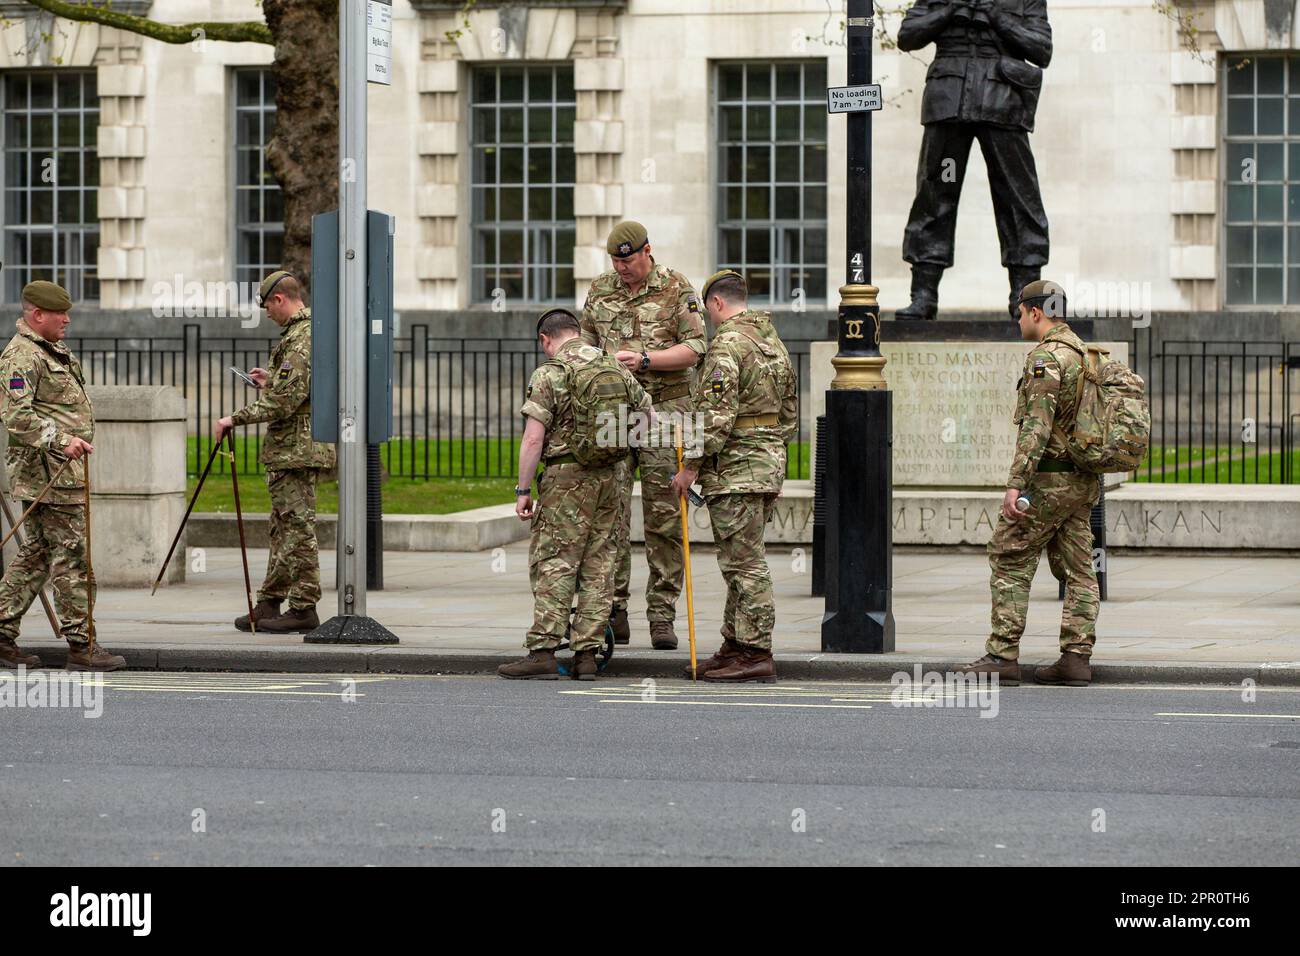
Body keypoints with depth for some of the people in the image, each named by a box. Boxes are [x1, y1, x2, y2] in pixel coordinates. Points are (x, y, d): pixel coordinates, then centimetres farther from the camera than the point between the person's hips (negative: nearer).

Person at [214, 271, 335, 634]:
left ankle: (303, 609, -2)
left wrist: (236, 418, -19)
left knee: (297, 527, -6)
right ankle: (269, 604, 19)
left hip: (296, 450, -11)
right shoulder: (313, 331, 16)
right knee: (283, 528, 14)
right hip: (300, 447, 11)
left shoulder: (300, 339, -18)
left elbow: (286, 401, -24)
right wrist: (272, 380, 25)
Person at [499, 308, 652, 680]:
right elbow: (649, 418, 16)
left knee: (553, 564, -5)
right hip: (610, 476, 6)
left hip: (566, 476, -6)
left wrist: (523, 490, -8)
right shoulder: (616, 370, 9)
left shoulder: (549, 375, -9)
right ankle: (587, 653, 7)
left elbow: (533, 439, -13)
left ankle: (543, 652, -10)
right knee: (598, 565, 8)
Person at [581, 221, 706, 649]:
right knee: (611, 514, -3)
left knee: (664, 516, -2)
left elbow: (695, 348, -5)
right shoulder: (600, 289, 12)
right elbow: (586, 343, 22)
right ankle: (614, 612, 2)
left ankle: (662, 615, 2)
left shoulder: (676, 289, 1)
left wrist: (645, 360, -15)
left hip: (664, 410, -3)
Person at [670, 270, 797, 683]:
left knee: (744, 562, -7)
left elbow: (716, 416, -20)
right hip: (769, 465, 10)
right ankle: (735, 648, 19)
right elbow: (789, 415, 20)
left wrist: (691, 466, -15)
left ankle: (756, 654, -7)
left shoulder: (727, 344, -14)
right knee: (742, 561, 14)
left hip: (734, 471, -10)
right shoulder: (775, 344, 16)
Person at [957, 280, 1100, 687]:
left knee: (1010, 562, -3)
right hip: (1081, 482, 9)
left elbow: (1036, 425, -24)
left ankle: (1003, 656, -6)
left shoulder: (1045, 357, -15)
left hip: (1046, 480, -9)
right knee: (1077, 568, 7)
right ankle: (1076, 658, 5)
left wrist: (1016, 482, -27)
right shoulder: (1084, 355, 15)